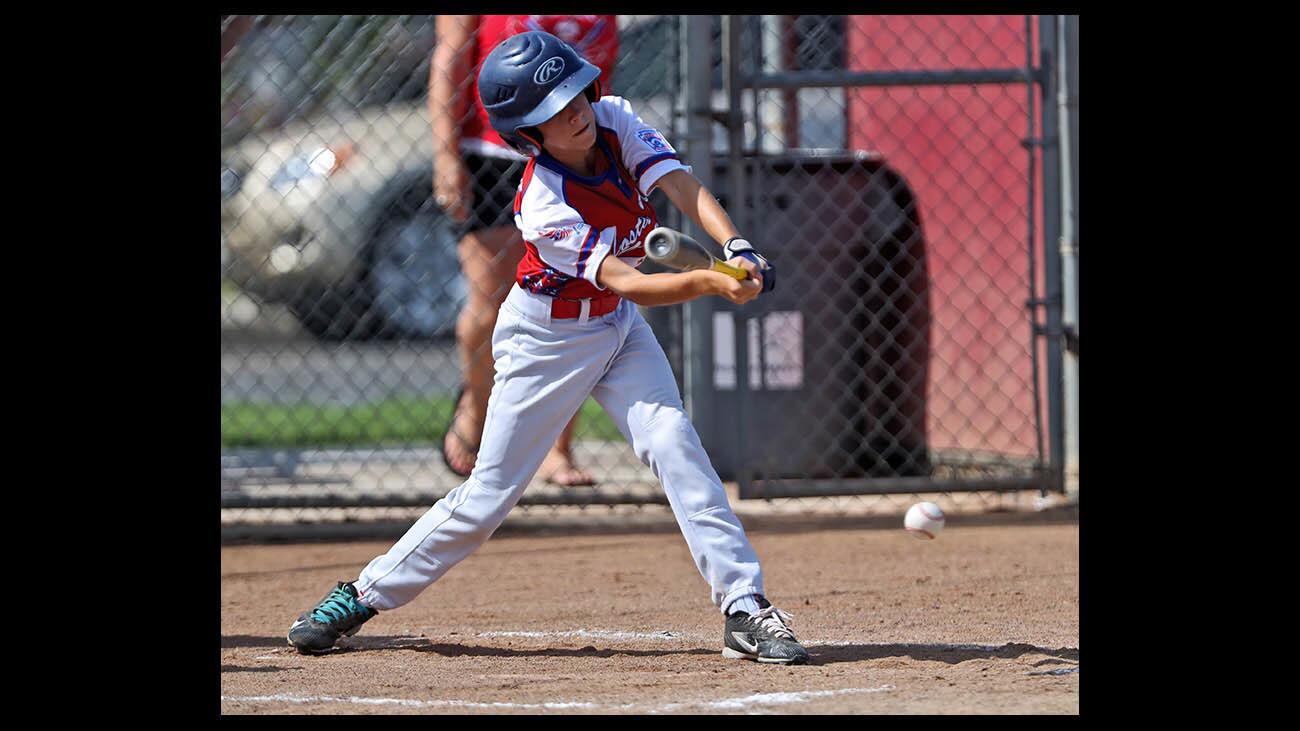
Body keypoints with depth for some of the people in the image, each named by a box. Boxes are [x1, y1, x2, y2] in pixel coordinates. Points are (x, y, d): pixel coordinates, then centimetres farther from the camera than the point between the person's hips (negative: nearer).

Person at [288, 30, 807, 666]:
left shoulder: (614, 120, -13)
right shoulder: (546, 206, -30)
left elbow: (683, 187, -22)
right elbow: (626, 284, -33)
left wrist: (736, 246, -39)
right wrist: (709, 282, -48)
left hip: (618, 327, 5)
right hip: (548, 338, -5)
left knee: (674, 445, -13)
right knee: (489, 494, 0)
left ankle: (745, 610, -14)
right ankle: (365, 594, 16)